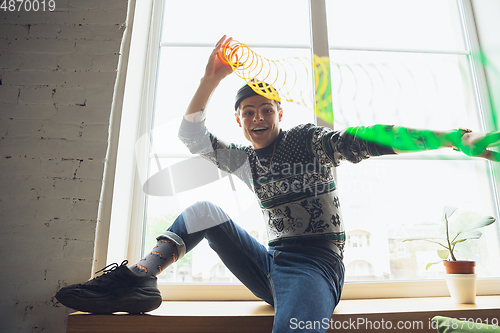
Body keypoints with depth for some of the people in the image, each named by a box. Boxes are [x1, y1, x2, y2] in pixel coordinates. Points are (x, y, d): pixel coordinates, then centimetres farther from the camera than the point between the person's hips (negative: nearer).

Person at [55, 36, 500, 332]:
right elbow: (191, 135, 9)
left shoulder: (309, 139, -2)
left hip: (316, 263, -5)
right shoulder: (246, 161, 11)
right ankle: (140, 277, -10)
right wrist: (212, 78, 2)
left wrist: (456, 137, -24)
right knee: (206, 210, 0)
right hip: (270, 265, 6)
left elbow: (369, 139, -14)